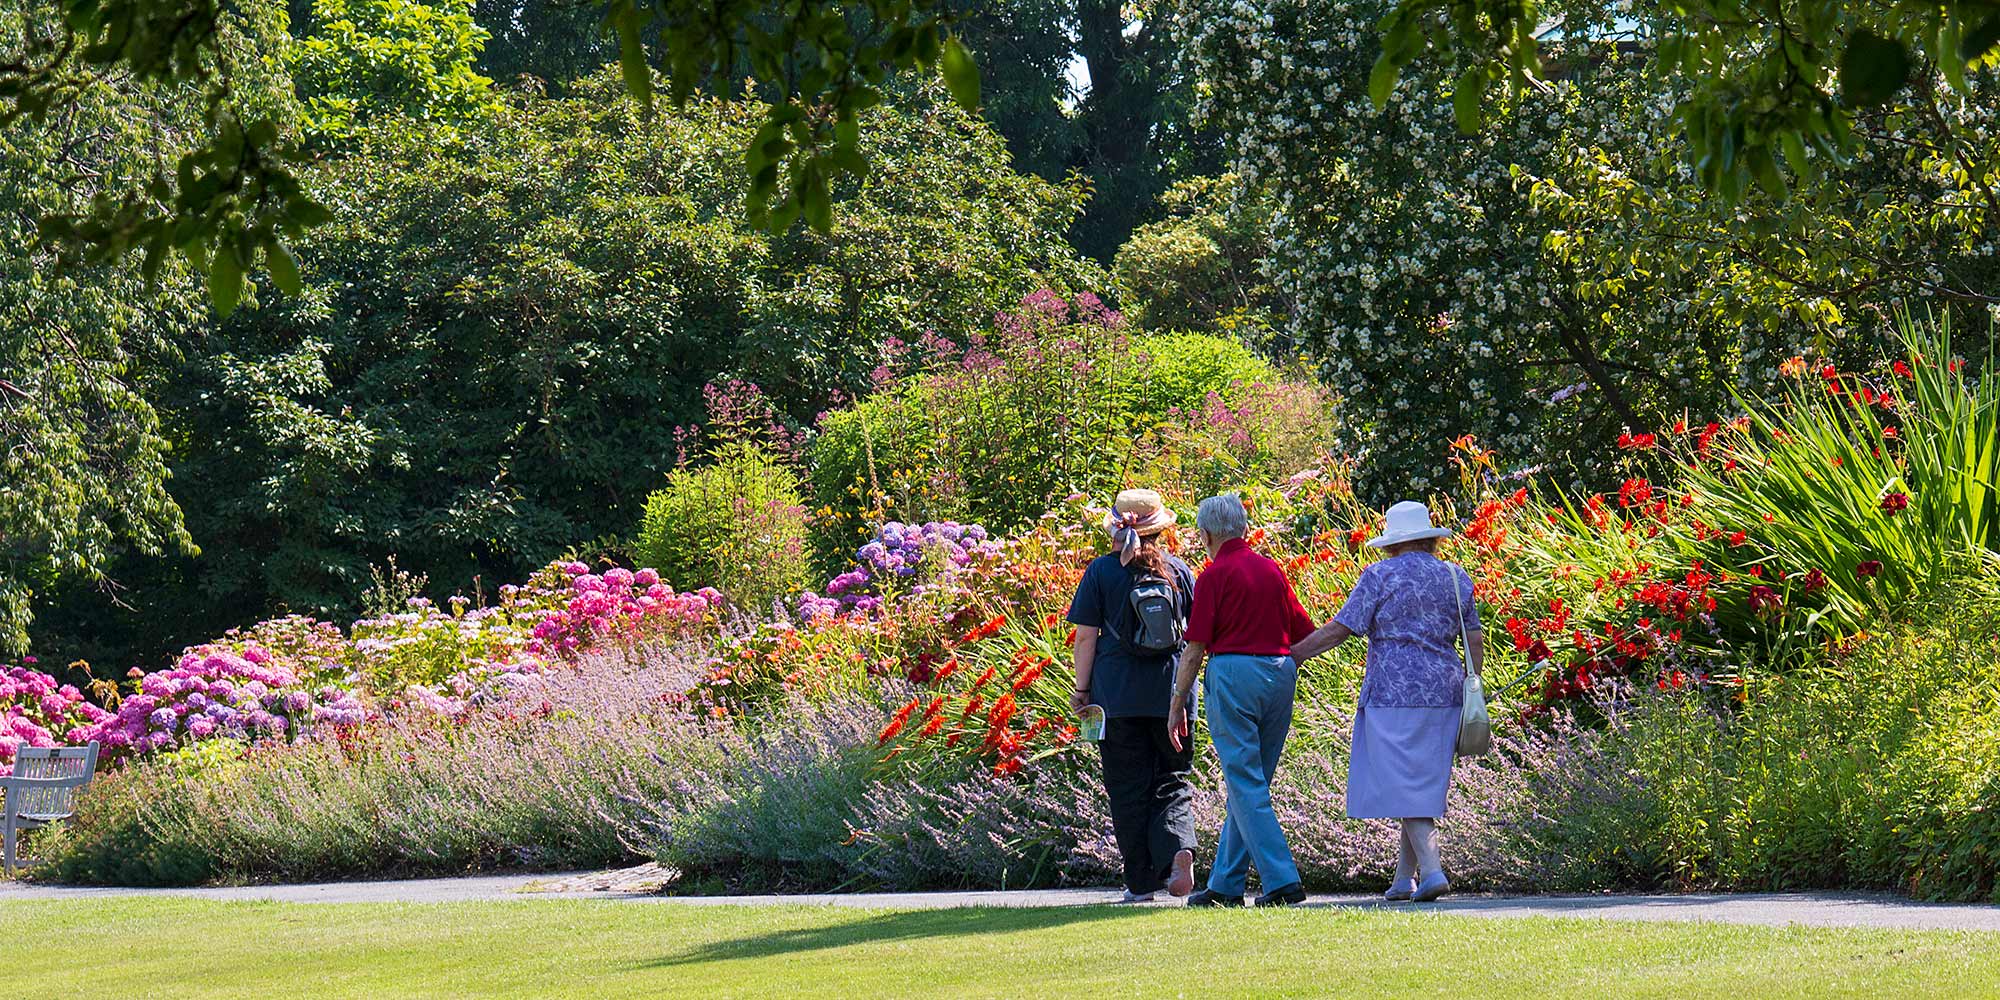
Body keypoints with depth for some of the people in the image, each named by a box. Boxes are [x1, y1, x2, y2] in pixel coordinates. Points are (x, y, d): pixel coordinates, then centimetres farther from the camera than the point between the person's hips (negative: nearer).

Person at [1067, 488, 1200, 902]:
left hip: (1117, 694, -2)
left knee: (1128, 788, 5)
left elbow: (1086, 636, -3)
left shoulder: (1102, 571, -2)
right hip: (1171, 692, 2)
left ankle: (1142, 882, 6)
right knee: (1173, 779, 10)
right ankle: (1178, 849, -17)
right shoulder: (1178, 570, 5)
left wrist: (1081, 689, 5)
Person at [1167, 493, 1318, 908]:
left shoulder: (1215, 574, -5)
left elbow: (1195, 649, -7)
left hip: (1233, 672, -6)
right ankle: (1225, 884, 18)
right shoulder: (1272, 570, 13)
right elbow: (1304, 635, 16)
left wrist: (1177, 706, -2)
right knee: (1249, 784, 13)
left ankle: (1282, 880, -14)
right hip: (1280, 673, 6)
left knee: (1245, 786, -4)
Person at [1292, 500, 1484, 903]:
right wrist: (1469, 695, 19)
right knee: (1426, 783, 11)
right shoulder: (1456, 578, 11)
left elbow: (1340, 629, -6)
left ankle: (1431, 870, -18)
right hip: (1444, 690, 5)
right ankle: (1403, 878, 15)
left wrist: (1291, 655, 0)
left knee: (1405, 786, -5)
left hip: (1394, 693, -5)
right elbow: (1475, 643, 12)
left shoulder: (1381, 575, -3)